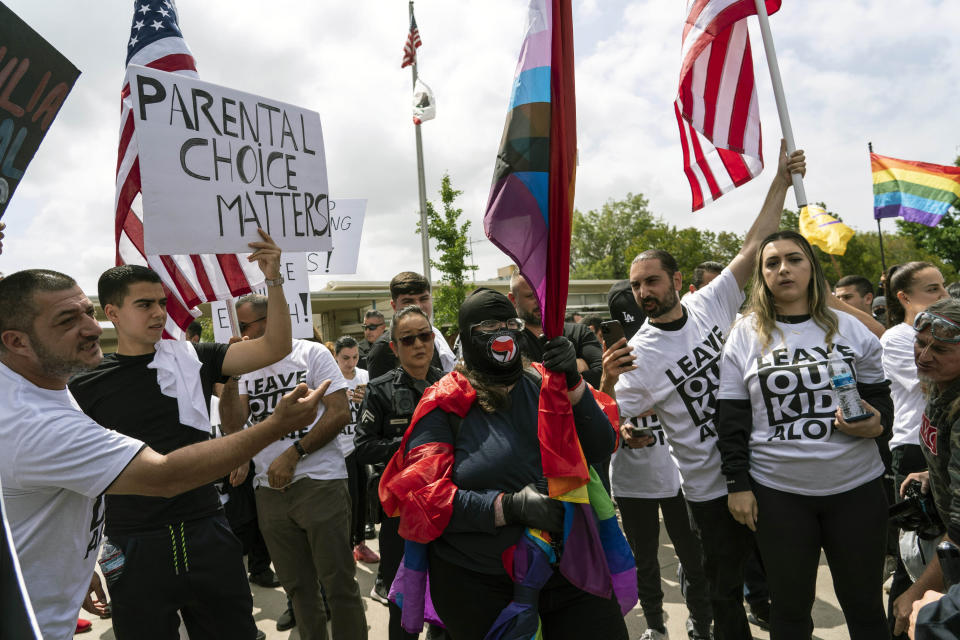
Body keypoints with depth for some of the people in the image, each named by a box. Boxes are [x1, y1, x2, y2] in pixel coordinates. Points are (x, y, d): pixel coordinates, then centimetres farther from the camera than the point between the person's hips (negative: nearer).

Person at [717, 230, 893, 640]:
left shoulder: (849, 328, 4)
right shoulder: (745, 334, 0)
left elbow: (880, 397, 12)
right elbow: (731, 420, 0)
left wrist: (877, 422, -11)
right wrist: (737, 485, -4)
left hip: (856, 486, 2)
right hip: (777, 492, -1)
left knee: (864, 604, 13)